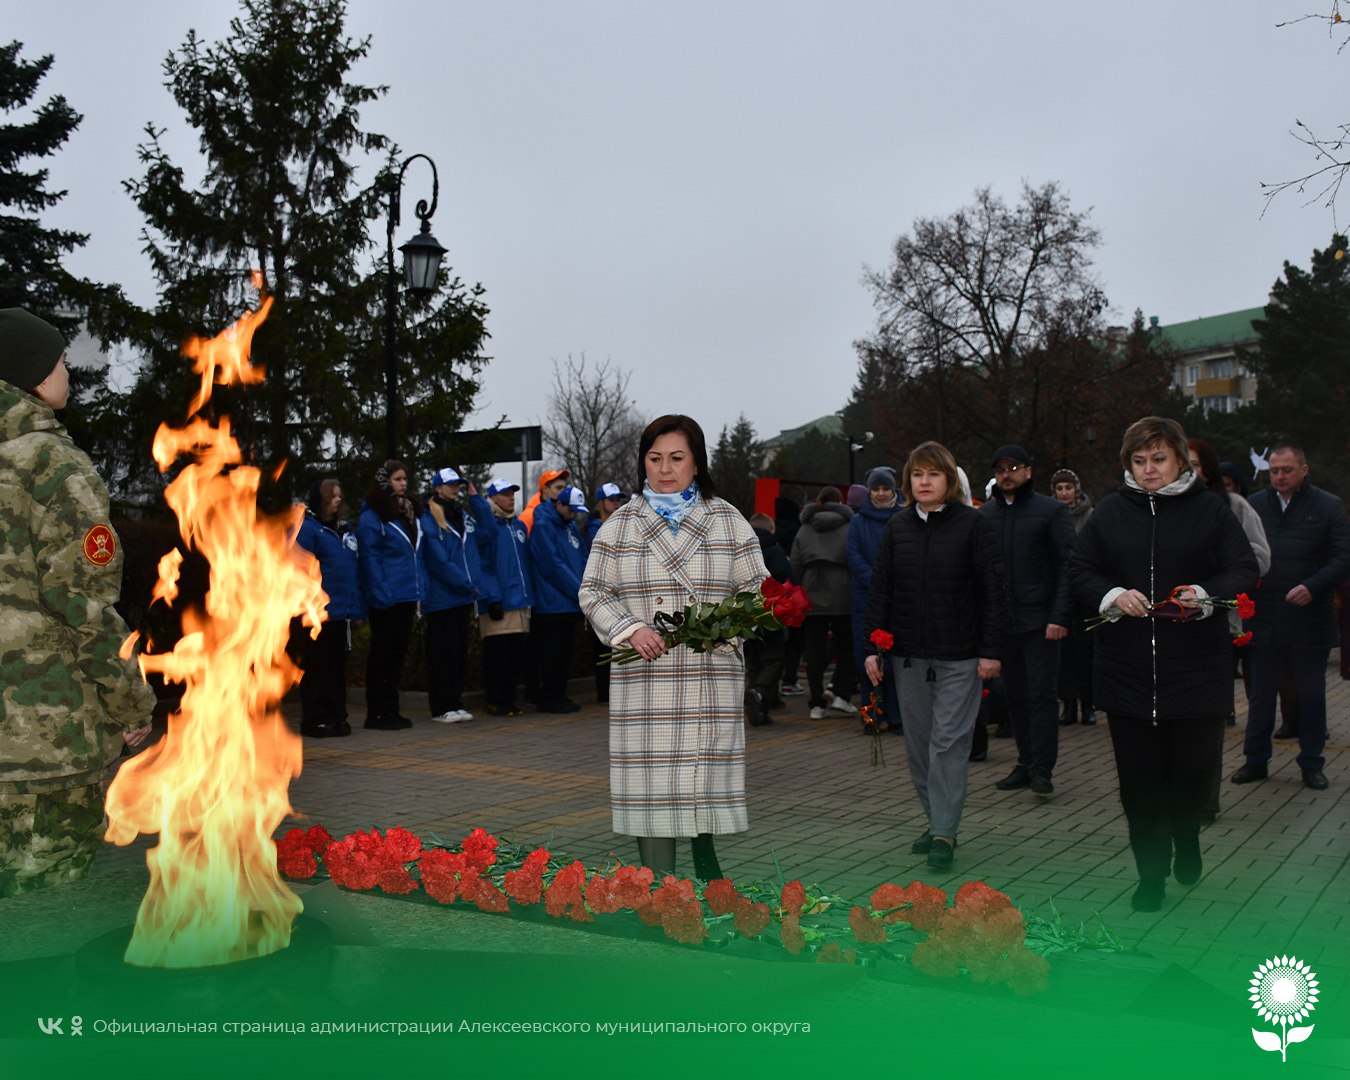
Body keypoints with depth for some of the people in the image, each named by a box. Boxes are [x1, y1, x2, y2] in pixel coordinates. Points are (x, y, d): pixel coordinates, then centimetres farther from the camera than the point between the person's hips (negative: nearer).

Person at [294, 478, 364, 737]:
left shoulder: (344, 529, 16)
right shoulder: (306, 528, -6)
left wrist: (357, 608, 11)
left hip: (340, 613, 7)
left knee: (337, 666, 12)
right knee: (317, 666, 0)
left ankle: (337, 717, 19)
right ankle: (315, 720, 8)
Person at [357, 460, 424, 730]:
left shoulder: (410, 512, 15)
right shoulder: (371, 517, -8)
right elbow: (369, 559, -13)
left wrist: (421, 588, 10)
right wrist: (381, 594, -19)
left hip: (407, 596, 7)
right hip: (386, 600, -7)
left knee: (398, 652, 12)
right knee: (382, 654, 0)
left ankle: (391, 709, 20)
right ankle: (376, 712, 7)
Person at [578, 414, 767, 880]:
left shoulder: (727, 520, 9)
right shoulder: (622, 523, 9)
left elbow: (755, 589, 9)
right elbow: (593, 591, 8)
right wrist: (630, 629, -9)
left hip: (711, 674, 0)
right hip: (644, 677, 0)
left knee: (708, 773, 3)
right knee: (650, 779, -2)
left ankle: (706, 868, 25)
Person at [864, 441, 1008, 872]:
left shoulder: (973, 524, -4)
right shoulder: (897, 528, 7)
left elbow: (994, 590, -4)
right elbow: (880, 589, 9)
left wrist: (991, 650, -8)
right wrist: (873, 647, 3)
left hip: (959, 657, -4)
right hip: (909, 656, 4)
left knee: (949, 742, -5)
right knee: (918, 743, 9)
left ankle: (944, 833, 1)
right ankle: (936, 821, 22)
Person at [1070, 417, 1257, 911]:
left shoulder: (1209, 508, 1)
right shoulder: (1110, 511, 6)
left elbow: (1244, 569, -1)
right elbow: (1079, 570, 7)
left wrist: (1206, 595, -21)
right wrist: (1113, 595, -13)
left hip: (1196, 666, -1)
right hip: (1126, 665, 1)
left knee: (1193, 766, 6)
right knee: (1138, 775, 5)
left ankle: (1186, 840, 38)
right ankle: (1152, 873, 18)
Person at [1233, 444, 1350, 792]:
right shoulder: (1255, 505, 6)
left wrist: (1312, 587, -19)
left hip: (1310, 619, -2)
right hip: (1264, 619, 2)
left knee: (1311, 695, 9)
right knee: (1261, 693, 11)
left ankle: (1312, 764, 21)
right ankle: (1256, 760, 21)